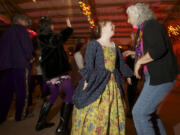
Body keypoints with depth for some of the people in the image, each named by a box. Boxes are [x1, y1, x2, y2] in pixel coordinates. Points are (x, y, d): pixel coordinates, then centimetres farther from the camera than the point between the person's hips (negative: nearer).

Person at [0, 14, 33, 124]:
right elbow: (28, 47, -11)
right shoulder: (21, 30, 0)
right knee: (22, 91, 1)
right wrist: (29, 57, 6)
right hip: (20, 64, -7)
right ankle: (21, 115, 7)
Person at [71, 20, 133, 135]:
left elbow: (121, 63, 24)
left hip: (113, 84, 6)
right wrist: (87, 81, -19)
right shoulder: (93, 44, -3)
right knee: (92, 115, -3)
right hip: (97, 83, -5)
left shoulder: (115, 46, 13)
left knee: (114, 115, 12)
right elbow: (88, 65, -11)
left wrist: (128, 74, 32)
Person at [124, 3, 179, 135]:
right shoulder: (143, 29, 16)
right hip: (153, 76, 10)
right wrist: (135, 54, 17)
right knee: (148, 112, 18)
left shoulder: (151, 25, -11)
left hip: (161, 77, -10)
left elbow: (158, 49, -29)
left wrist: (139, 61, -18)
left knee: (139, 113, -8)